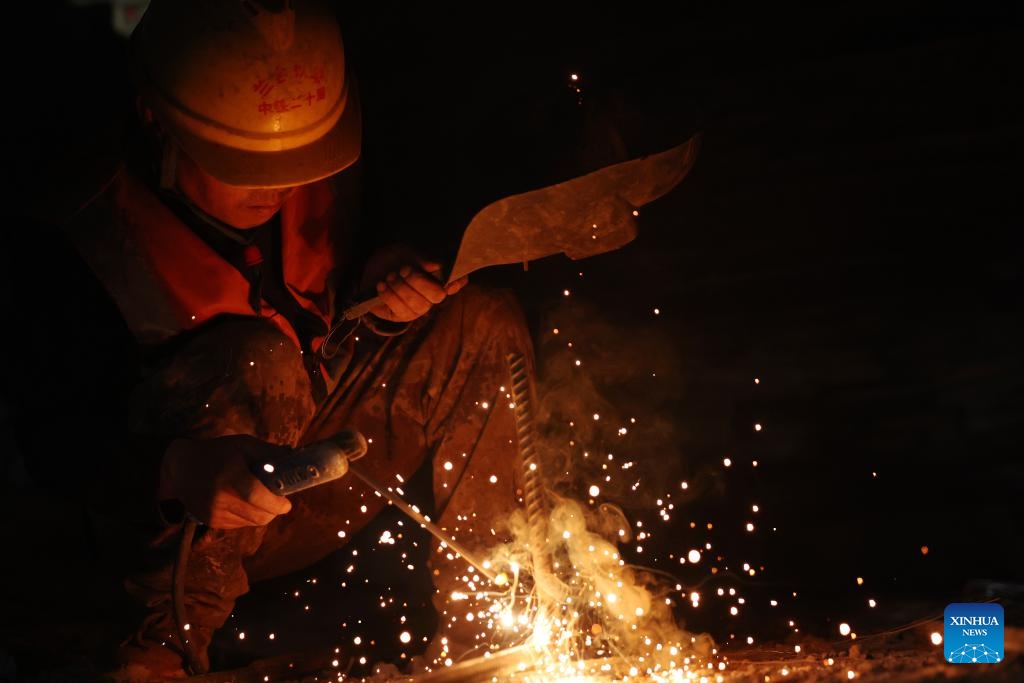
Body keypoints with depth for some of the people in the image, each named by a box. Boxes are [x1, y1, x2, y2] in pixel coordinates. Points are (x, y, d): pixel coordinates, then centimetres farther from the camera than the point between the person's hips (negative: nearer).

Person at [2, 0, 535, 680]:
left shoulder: (314, 191, -8)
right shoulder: (85, 257, -24)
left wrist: (385, 288, -14)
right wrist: (179, 470, -47)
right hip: (160, 524, -6)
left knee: (486, 322, -8)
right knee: (255, 363, -36)